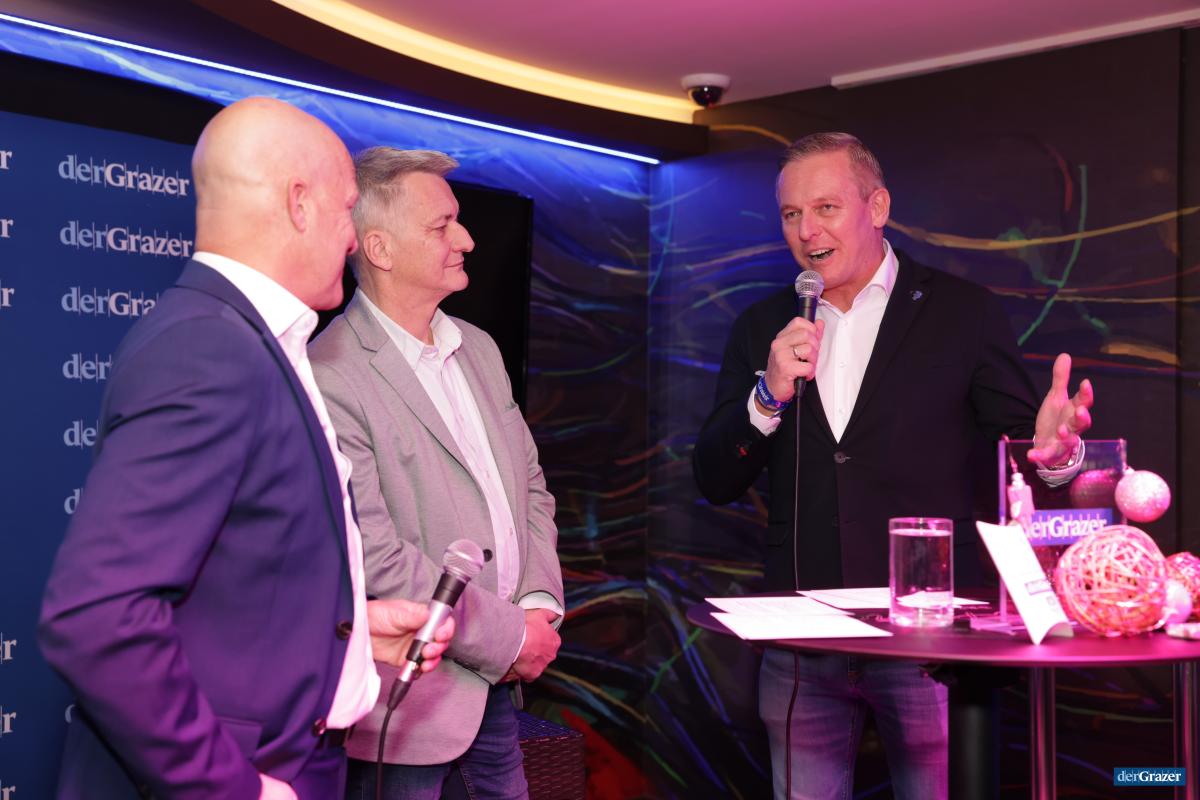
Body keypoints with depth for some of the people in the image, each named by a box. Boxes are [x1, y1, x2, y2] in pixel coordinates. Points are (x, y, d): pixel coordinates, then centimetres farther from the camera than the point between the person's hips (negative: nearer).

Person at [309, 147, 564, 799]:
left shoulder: (479, 348, 9)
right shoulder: (331, 377, -18)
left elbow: (529, 482, 14)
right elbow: (372, 557, -21)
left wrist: (539, 603, -1)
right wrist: (508, 635, -14)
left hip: (497, 684, 7)